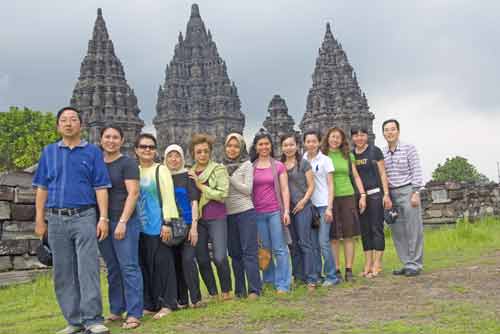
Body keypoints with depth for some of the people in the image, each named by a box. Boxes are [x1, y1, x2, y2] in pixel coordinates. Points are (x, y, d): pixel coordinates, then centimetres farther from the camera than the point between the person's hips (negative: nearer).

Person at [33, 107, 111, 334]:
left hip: (85, 217, -3)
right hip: (56, 219, 3)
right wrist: (39, 219, 6)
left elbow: (101, 188, 0)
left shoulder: (92, 152, 4)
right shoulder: (49, 152, 13)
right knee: (63, 273, 6)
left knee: (88, 269, -8)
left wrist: (103, 218, -9)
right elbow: (42, 188, 12)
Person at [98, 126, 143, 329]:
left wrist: (122, 222, -16)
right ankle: (116, 310, 20)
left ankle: (134, 314, -4)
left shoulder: (127, 163, -3)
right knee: (112, 268, 11)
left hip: (124, 221, -5)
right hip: (102, 222, 6)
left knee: (128, 267, -6)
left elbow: (133, 193, -10)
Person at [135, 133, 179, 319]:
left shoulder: (161, 170, -2)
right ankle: (149, 304, 17)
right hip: (139, 226, 5)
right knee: (144, 264, 8)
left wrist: (167, 223, -14)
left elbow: (168, 197, -7)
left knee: (162, 263, -1)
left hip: (157, 225, -5)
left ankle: (167, 304, 7)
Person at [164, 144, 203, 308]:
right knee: (176, 263, 5)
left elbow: (194, 201, -3)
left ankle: (195, 298, -1)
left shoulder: (187, 176, 1)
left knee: (188, 259, -11)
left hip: (187, 224, -3)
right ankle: (182, 300, 14)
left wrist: (194, 226, -10)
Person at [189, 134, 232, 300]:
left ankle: (226, 291, 12)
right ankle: (212, 293, 22)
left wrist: (200, 186, -11)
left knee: (220, 258, -10)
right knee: (202, 259, 6)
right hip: (197, 219, 4)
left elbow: (222, 194, -12)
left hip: (216, 218, -4)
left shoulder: (219, 169, -3)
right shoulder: (189, 173, 9)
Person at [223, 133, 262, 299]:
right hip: (228, 214, 5)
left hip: (245, 212, -4)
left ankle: (254, 290, 0)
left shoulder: (247, 165, 0)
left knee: (249, 251, -5)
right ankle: (240, 290, 17)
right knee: (234, 253, 9)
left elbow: (248, 189, -8)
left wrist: (229, 178, -11)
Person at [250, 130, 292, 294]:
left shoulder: (278, 166, 2)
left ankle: (283, 284, 6)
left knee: (279, 249, -1)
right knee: (264, 249, 10)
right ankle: (269, 280, 23)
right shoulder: (251, 167, 6)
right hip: (257, 213, 2)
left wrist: (286, 211, -7)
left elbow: (284, 189, 1)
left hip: (275, 211, -2)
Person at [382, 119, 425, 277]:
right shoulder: (382, 153, 11)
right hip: (391, 194, 5)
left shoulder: (408, 148, -1)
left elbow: (417, 172, -5)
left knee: (413, 230, -2)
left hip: (407, 191, -4)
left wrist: (416, 193, -12)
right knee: (397, 232, 6)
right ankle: (406, 264, 15)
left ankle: (415, 264, 5)